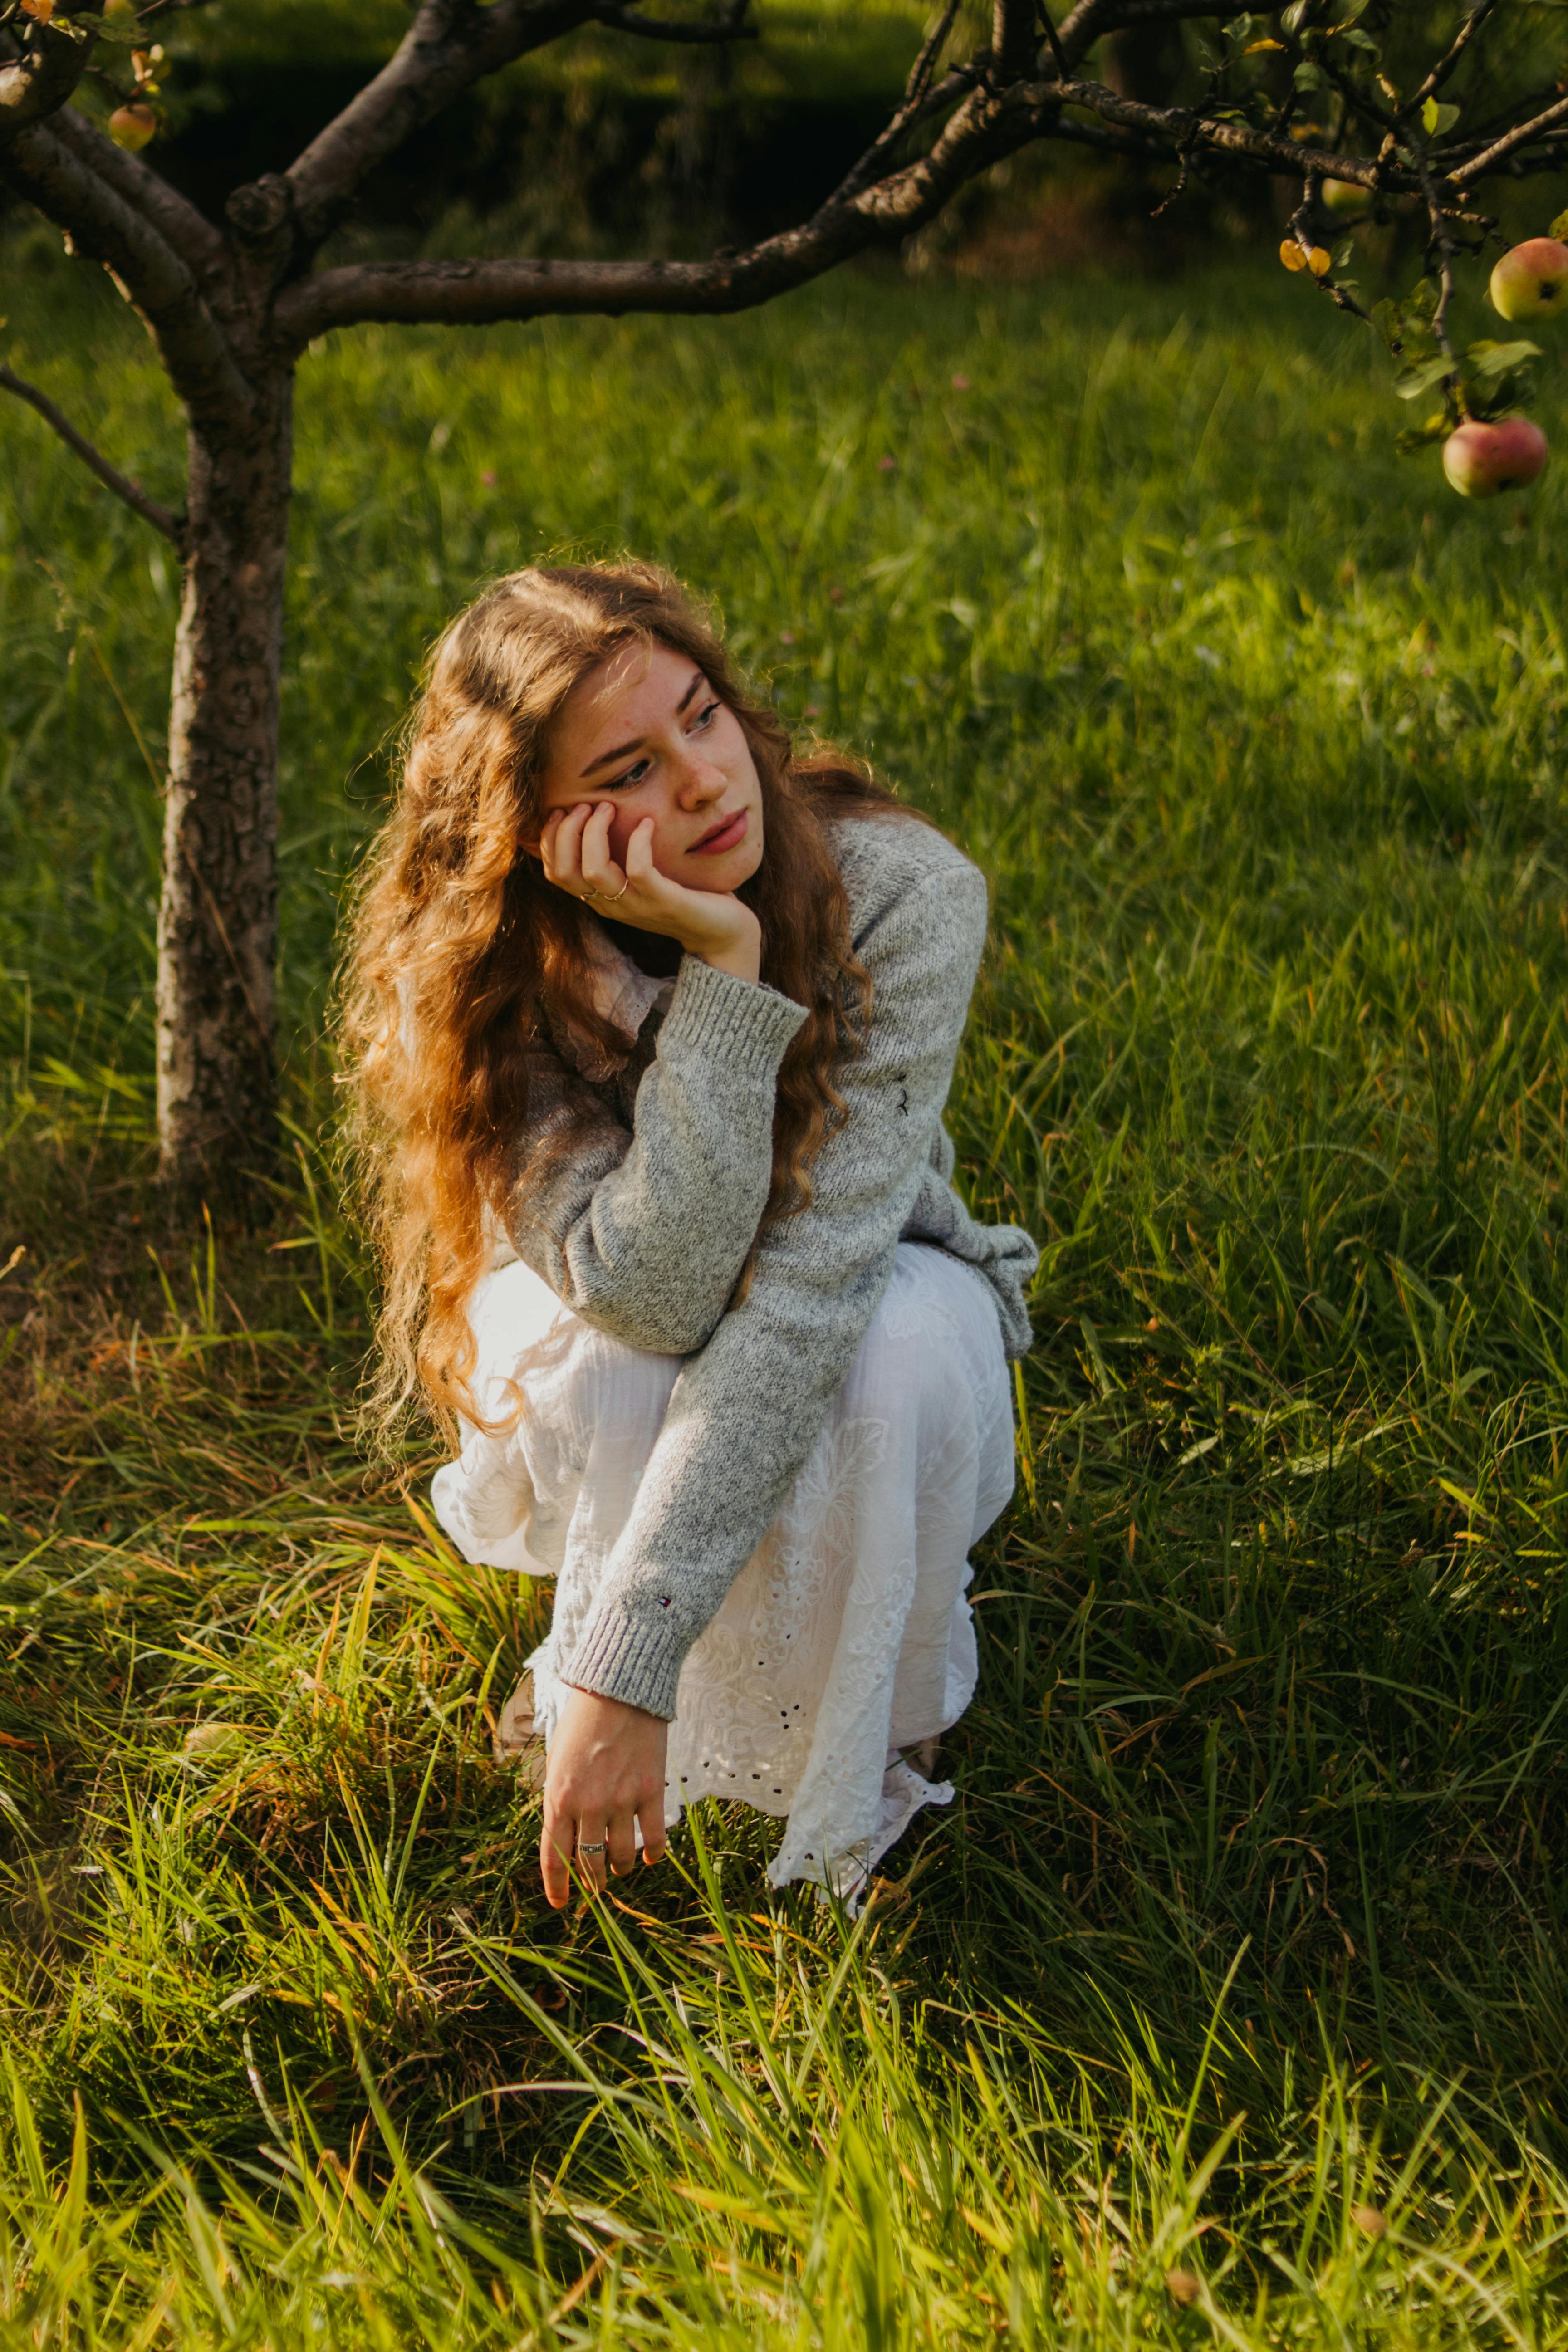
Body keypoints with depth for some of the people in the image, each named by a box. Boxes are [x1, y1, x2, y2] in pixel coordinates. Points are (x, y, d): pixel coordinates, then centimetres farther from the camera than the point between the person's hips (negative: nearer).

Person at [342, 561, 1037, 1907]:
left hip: (859, 1296, 0)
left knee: (907, 1343, -36)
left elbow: (812, 1285, -39)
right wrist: (724, 968, -45)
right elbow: (655, 1295, -38)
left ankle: (868, 1748, -9)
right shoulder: (476, 980, -27)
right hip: (609, 1326, 0)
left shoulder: (902, 895, -32)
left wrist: (625, 1663, -44)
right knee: (604, 1362, -36)